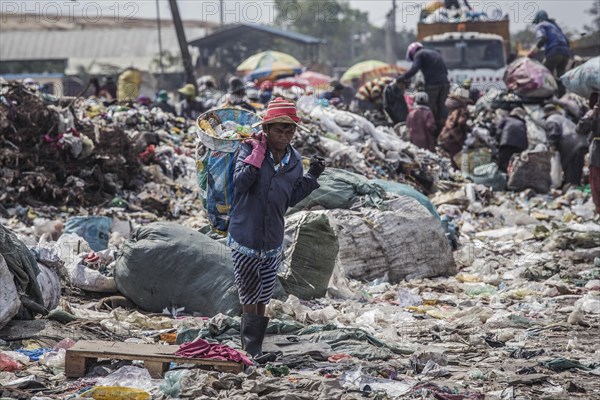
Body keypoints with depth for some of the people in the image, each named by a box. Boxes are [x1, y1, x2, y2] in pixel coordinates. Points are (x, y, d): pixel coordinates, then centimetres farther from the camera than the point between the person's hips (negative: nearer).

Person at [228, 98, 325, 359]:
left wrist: (312, 177, 0)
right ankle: (251, 350, 12)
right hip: (244, 239, -4)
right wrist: (258, 153, -25)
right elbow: (240, 183, -24)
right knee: (250, 299, 3)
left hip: (273, 242, 4)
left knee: (263, 301, 13)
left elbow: (291, 199, 11)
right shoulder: (250, 149, -10)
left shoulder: (294, 160, 4)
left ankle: (255, 350, 24)